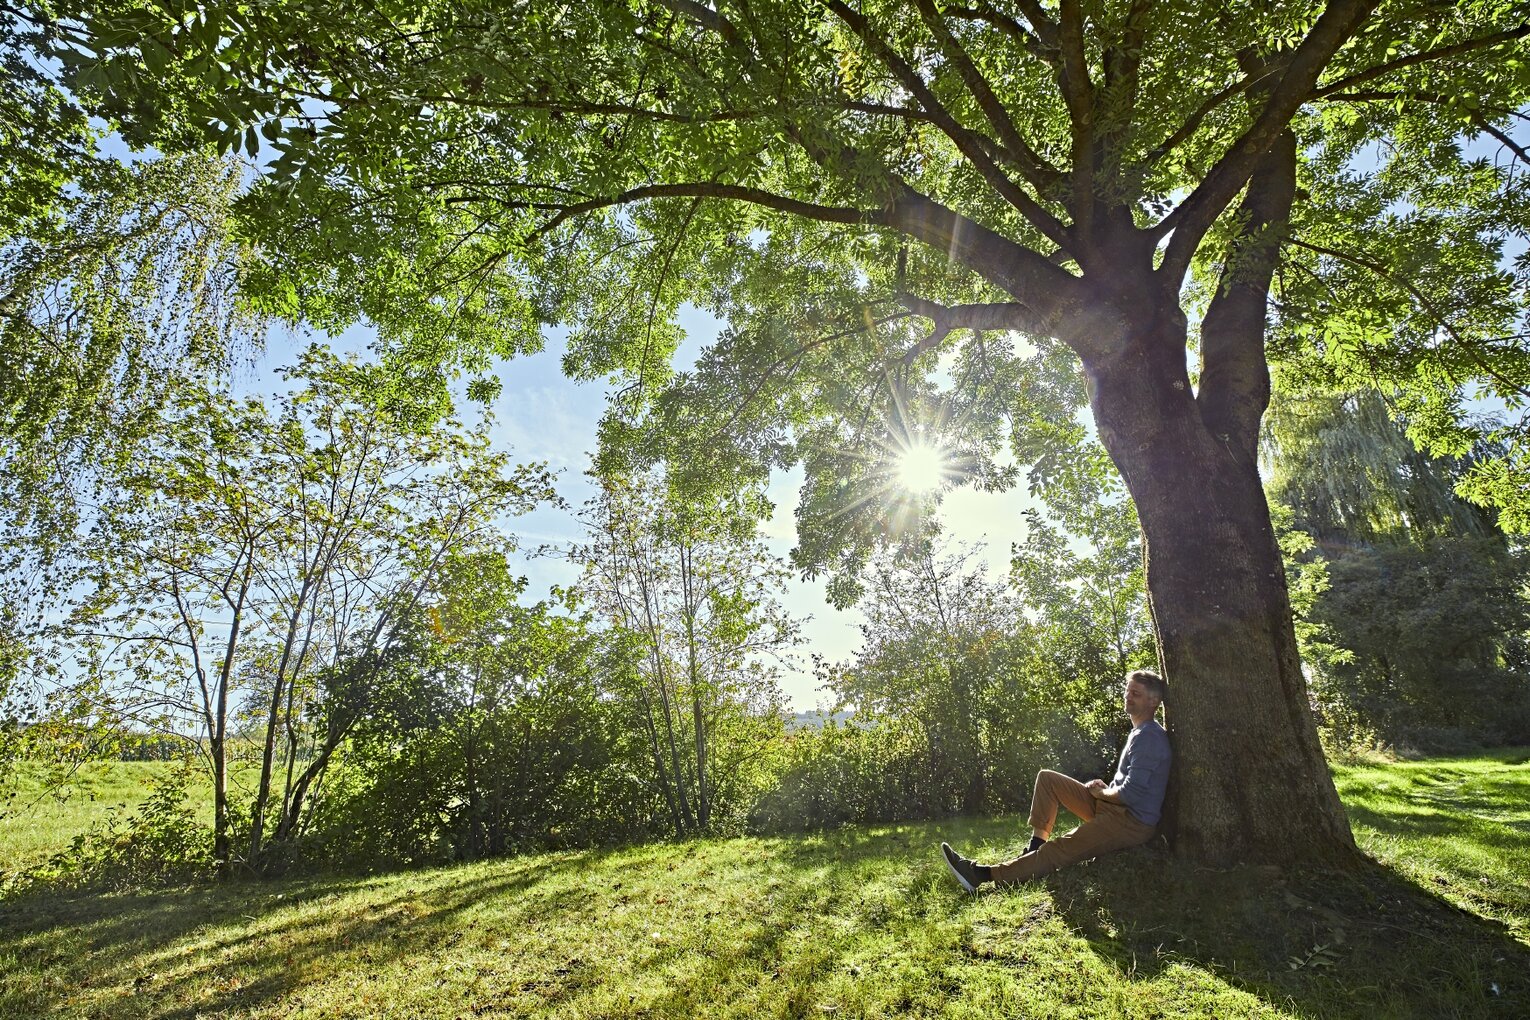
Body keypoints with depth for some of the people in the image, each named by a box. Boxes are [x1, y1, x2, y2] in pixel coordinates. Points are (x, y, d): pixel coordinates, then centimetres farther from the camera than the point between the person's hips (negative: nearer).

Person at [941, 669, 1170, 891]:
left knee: (1060, 850, -21)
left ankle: (982, 874, -28)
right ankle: (1034, 849, -2)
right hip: (1114, 807, 10)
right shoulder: (1139, 732, 17)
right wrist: (1106, 788, 6)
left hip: (1133, 822, -10)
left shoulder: (1149, 738, -16)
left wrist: (1101, 793, -5)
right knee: (1047, 778, 5)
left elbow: (1131, 794, -23)